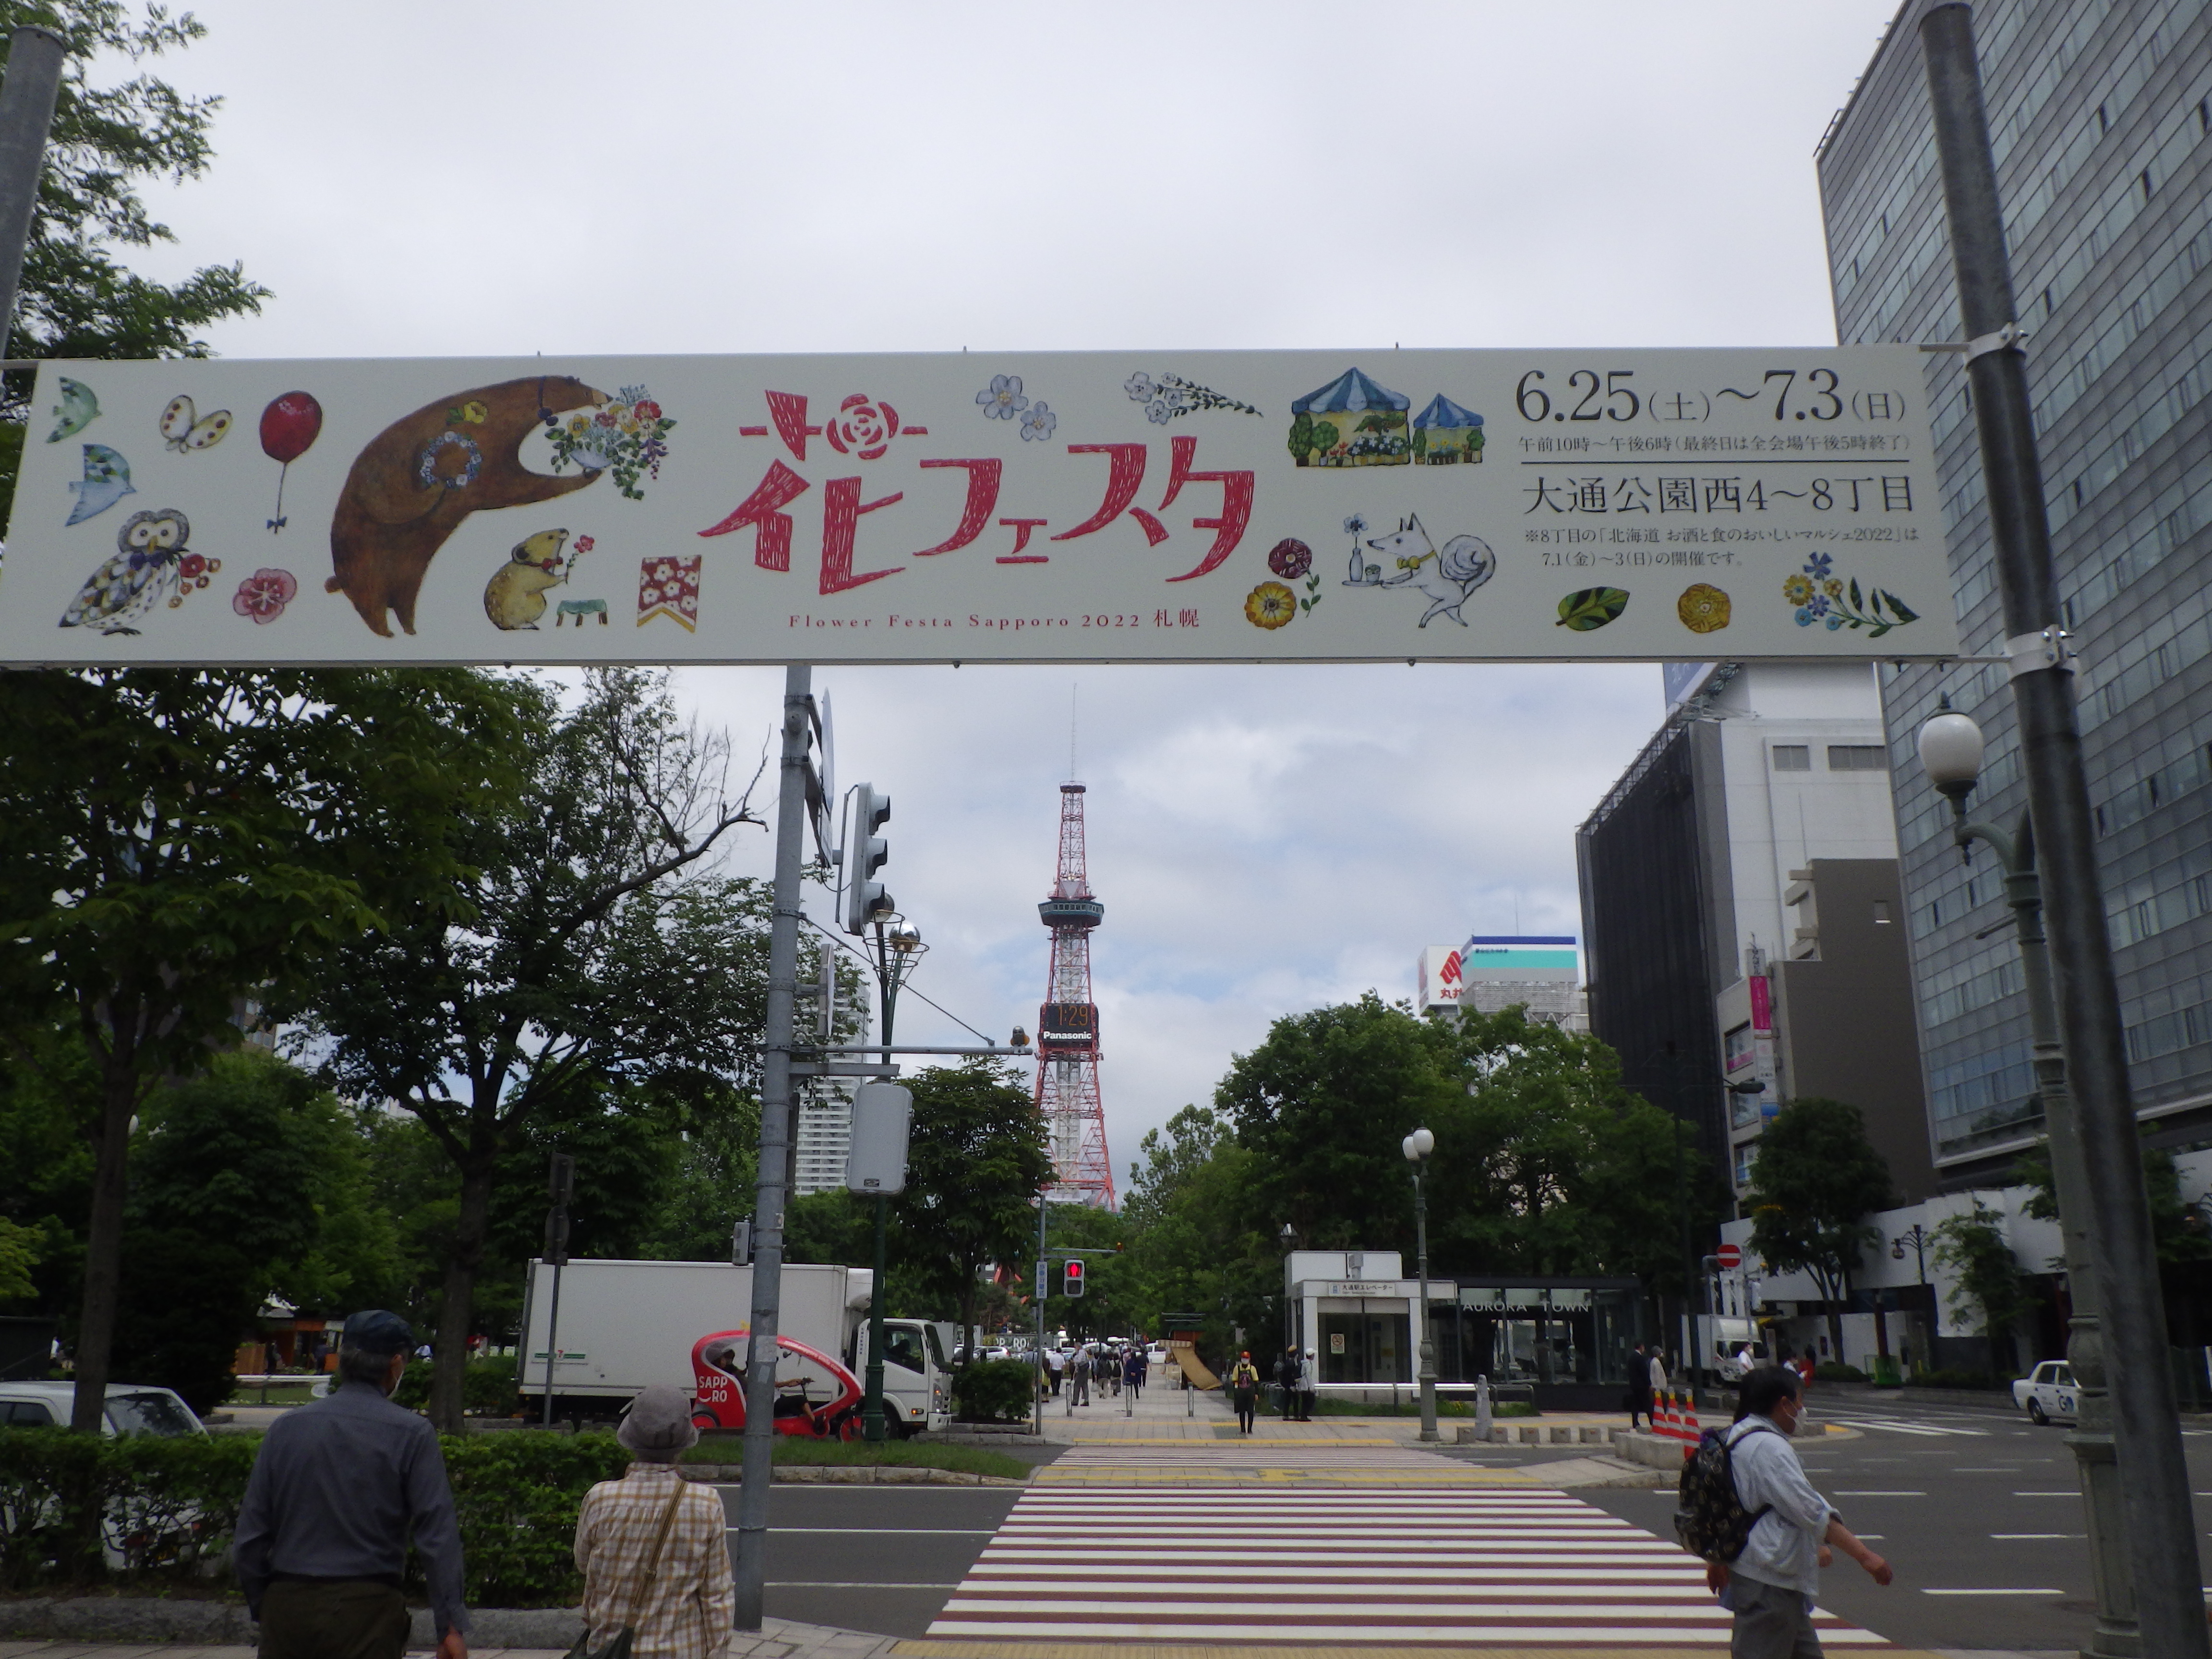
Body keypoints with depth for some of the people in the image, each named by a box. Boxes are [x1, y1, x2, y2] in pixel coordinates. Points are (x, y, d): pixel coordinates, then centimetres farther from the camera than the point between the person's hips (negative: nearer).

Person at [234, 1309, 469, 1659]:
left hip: (286, 1607, 4)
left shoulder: (286, 1427, 4)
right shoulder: (411, 1434, -7)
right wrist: (451, 1626, -8)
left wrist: (262, 1607, 17)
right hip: (366, 1611, -4)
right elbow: (438, 1535, -11)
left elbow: (249, 1536, 6)